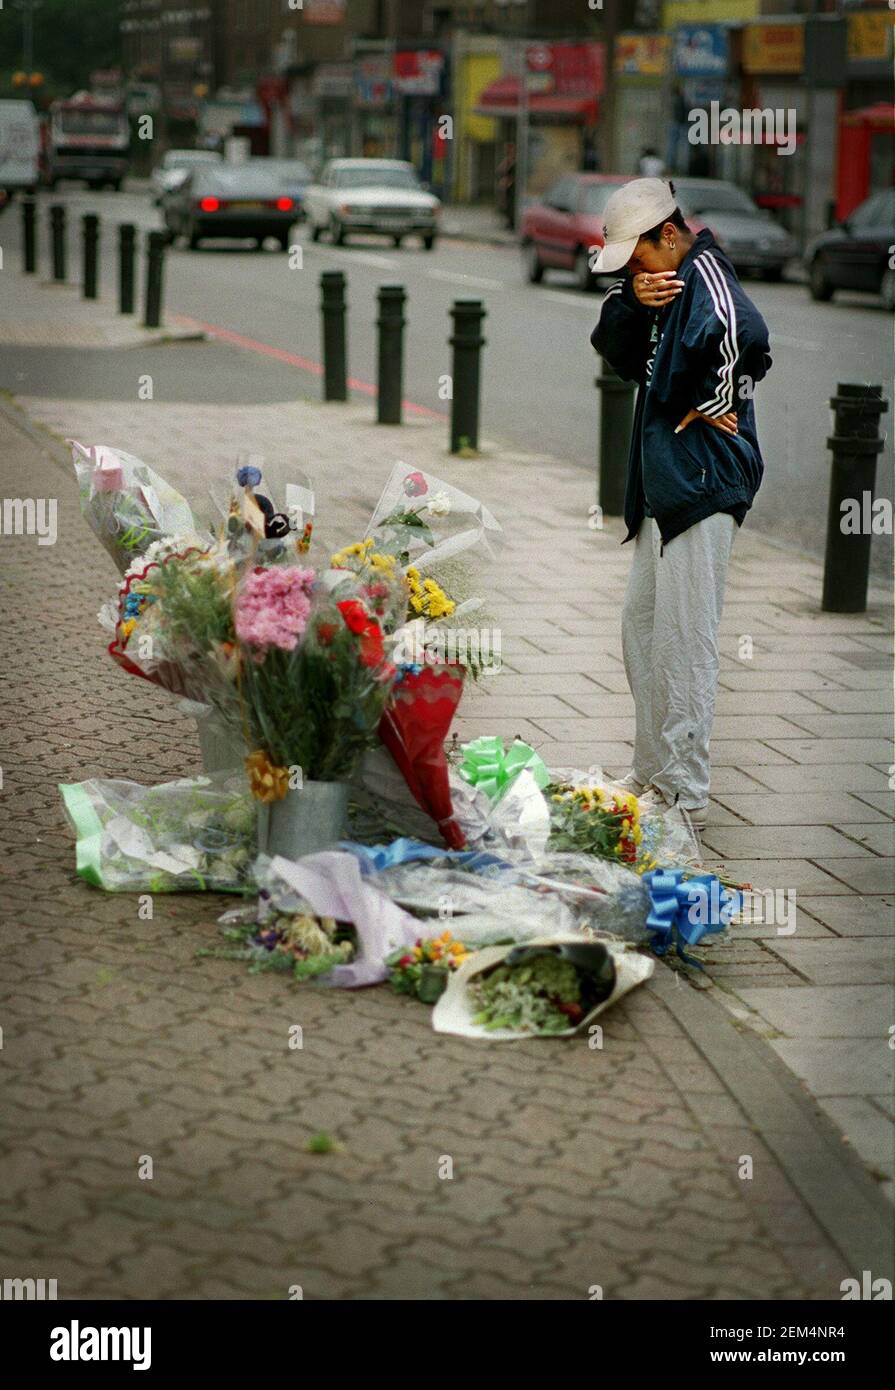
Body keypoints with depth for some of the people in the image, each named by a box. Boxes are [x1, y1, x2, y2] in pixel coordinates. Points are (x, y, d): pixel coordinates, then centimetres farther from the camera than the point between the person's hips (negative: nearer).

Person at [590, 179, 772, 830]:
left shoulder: (702, 271, -15)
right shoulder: (664, 279, 15)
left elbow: (744, 335, -31)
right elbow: (614, 348, 13)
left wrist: (702, 404, -17)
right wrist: (631, 303, -6)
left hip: (703, 482, -11)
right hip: (664, 484, 11)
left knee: (685, 638, -7)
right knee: (642, 629, 17)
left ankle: (686, 795, -2)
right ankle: (652, 775, 27)